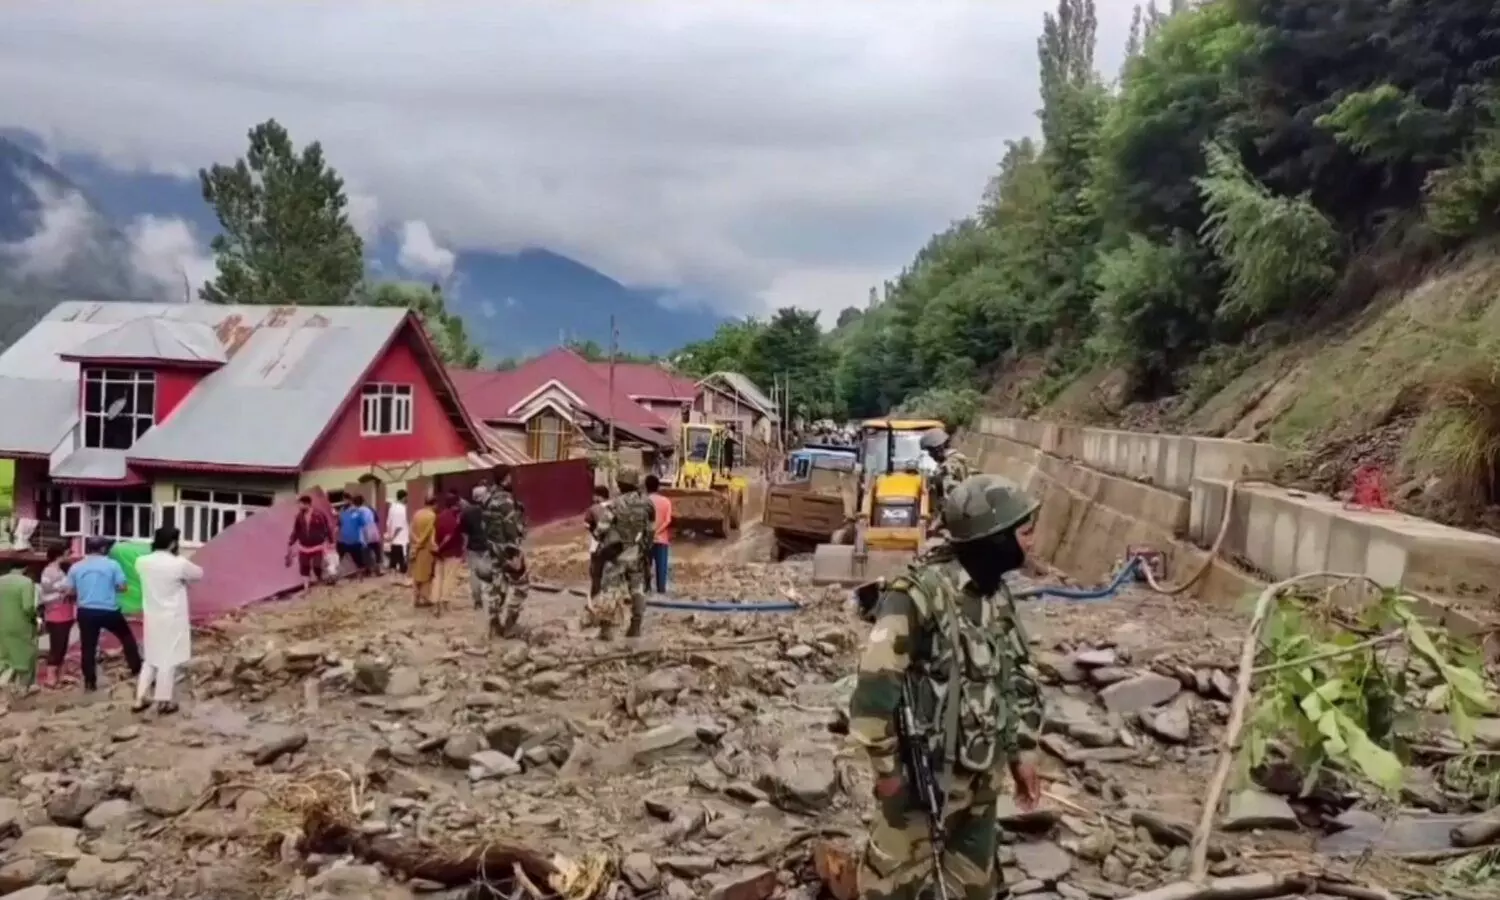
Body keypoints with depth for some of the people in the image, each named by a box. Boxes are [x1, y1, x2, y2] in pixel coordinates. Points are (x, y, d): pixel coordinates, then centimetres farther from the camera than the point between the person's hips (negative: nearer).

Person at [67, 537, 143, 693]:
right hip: (109, 611, -2)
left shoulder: (76, 567, 3)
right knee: (127, 637, 18)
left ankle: (90, 682, 8)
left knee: (88, 647, 7)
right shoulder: (112, 564, -5)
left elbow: (70, 591, 7)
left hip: (86, 612, 2)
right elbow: (122, 587, -5)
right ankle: (136, 669, 22)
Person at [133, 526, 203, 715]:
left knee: (151, 658, 19)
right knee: (169, 660, 5)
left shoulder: (142, 562, -4)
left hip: (151, 618, 6)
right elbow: (199, 574, 0)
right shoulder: (179, 564, -19)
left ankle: (140, 699, 23)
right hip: (172, 619, -6)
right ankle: (163, 702, 13)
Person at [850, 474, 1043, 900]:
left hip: (982, 774, 8)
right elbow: (875, 685, -23)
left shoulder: (995, 591, 4)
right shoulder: (921, 592, -24)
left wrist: (1015, 754, 17)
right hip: (926, 773, -8)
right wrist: (888, 768, -18)